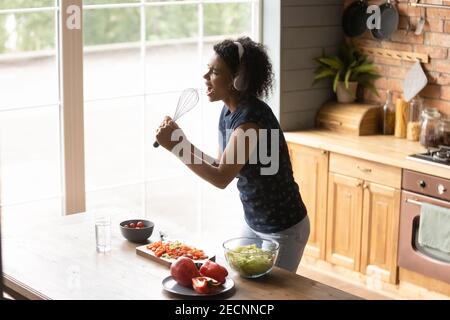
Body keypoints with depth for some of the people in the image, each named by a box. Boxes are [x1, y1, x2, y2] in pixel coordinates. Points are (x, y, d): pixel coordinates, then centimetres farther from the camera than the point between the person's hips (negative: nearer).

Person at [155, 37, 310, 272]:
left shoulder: (251, 119, -27)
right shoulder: (229, 112, 0)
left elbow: (221, 178, -32)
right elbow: (220, 167, 5)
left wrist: (176, 146, -31)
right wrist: (183, 142, -6)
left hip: (283, 229, -8)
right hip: (252, 222, 8)